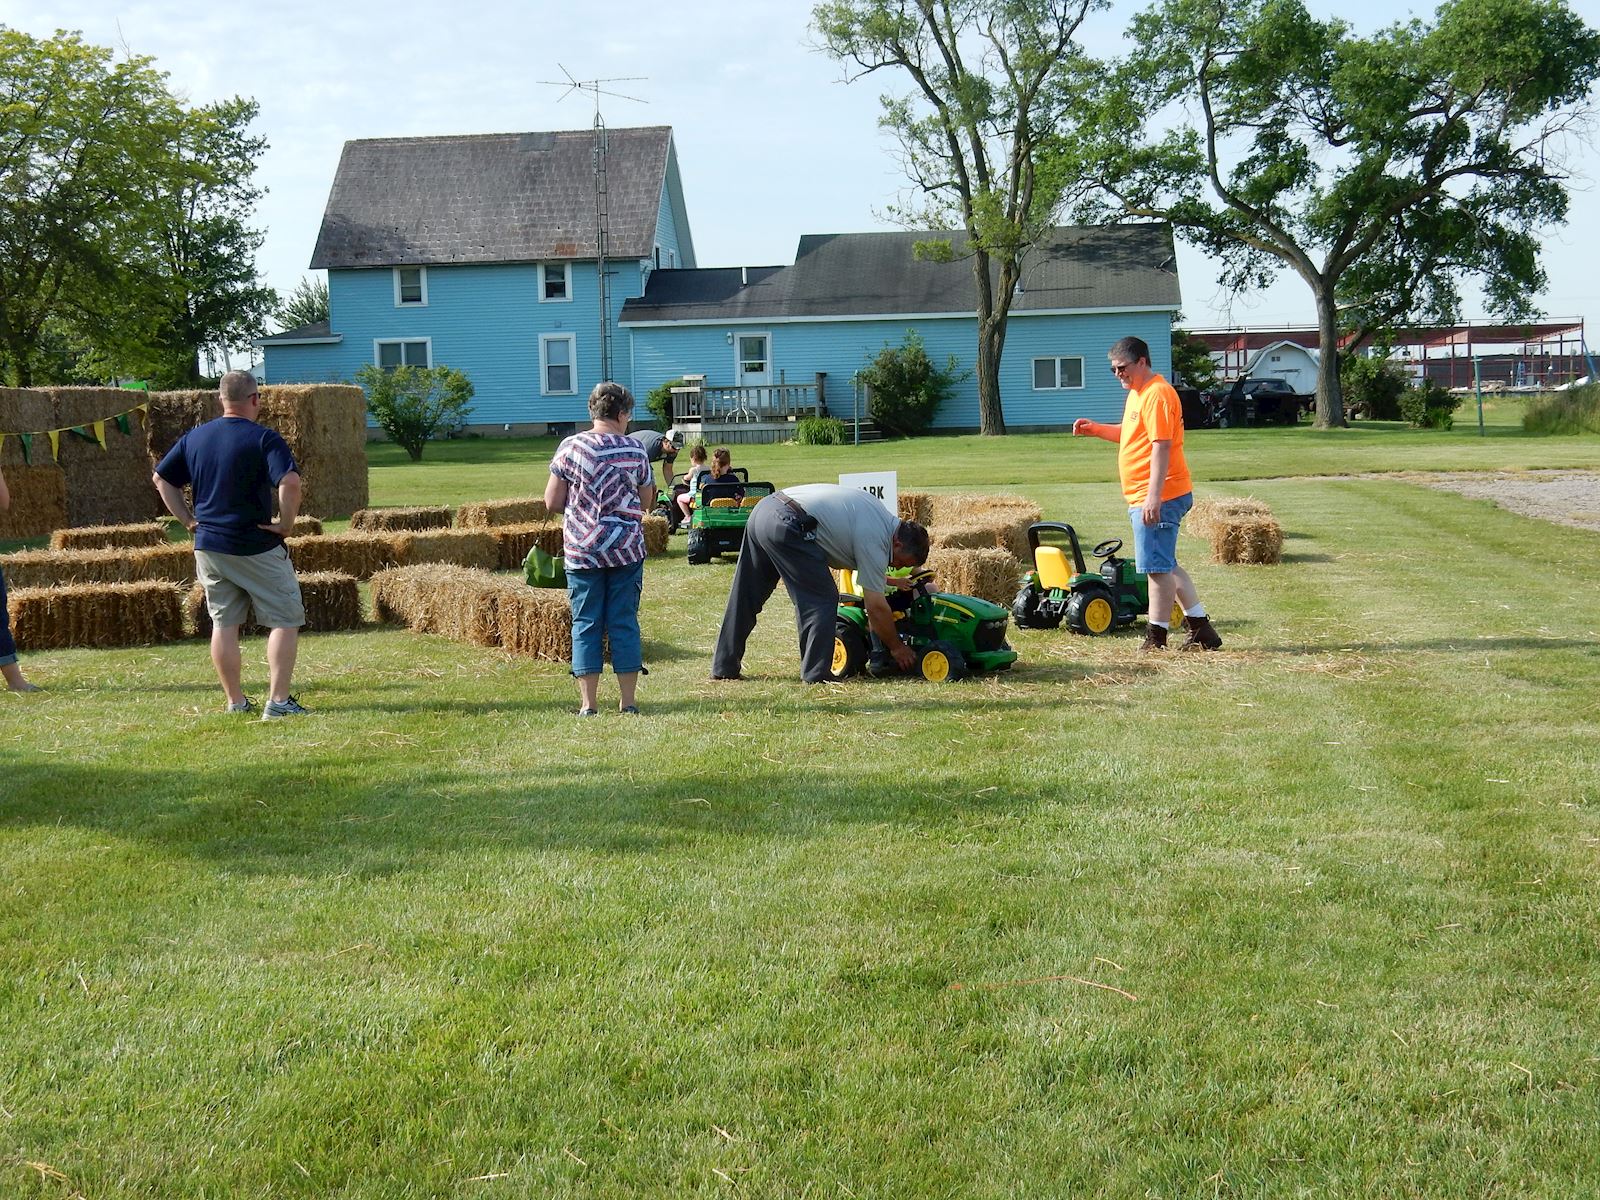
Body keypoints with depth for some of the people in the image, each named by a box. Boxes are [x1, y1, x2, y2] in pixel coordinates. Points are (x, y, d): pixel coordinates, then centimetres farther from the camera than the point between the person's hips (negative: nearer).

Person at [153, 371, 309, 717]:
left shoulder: (194, 438, 8)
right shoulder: (264, 438, -12)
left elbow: (160, 478, 14)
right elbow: (290, 482, -26)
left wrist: (188, 520, 12)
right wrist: (286, 523, -14)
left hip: (208, 545, 6)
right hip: (257, 546, -6)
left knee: (224, 623, 13)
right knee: (285, 620, 3)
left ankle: (236, 702, 18)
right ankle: (278, 701, -3)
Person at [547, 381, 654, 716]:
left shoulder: (571, 447, -3)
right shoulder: (635, 449, 0)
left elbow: (552, 502, -1)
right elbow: (647, 501, 10)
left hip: (582, 550, 0)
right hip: (626, 548, 1)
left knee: (586, 625, 5)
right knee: (625, 623, 7)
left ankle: (588, 704, 4)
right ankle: (628, 702, 10)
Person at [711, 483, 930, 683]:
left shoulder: (883, 516, 19)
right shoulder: (874, 542, -5)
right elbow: (876, 608, -1)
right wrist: (897, 648, 10)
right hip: (786, 526, -10)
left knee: (744, 598, 15)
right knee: (821, 600, -1)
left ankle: (724, 667, 22)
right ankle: (815, 675, 0)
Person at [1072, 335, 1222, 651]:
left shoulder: (1156, 394, -15)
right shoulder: (1139, 393, 18)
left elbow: (1161, 447, -22)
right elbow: (1130, 434, 31)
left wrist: (1154, 497, -26)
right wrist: (1094, 429, 15)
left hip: (1156, 498, -11)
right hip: (1145, 497, 11)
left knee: (1157, 567, -5)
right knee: (1165, 566, 14)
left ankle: (1156, 639, 2)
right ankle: (1201, 630, 19)